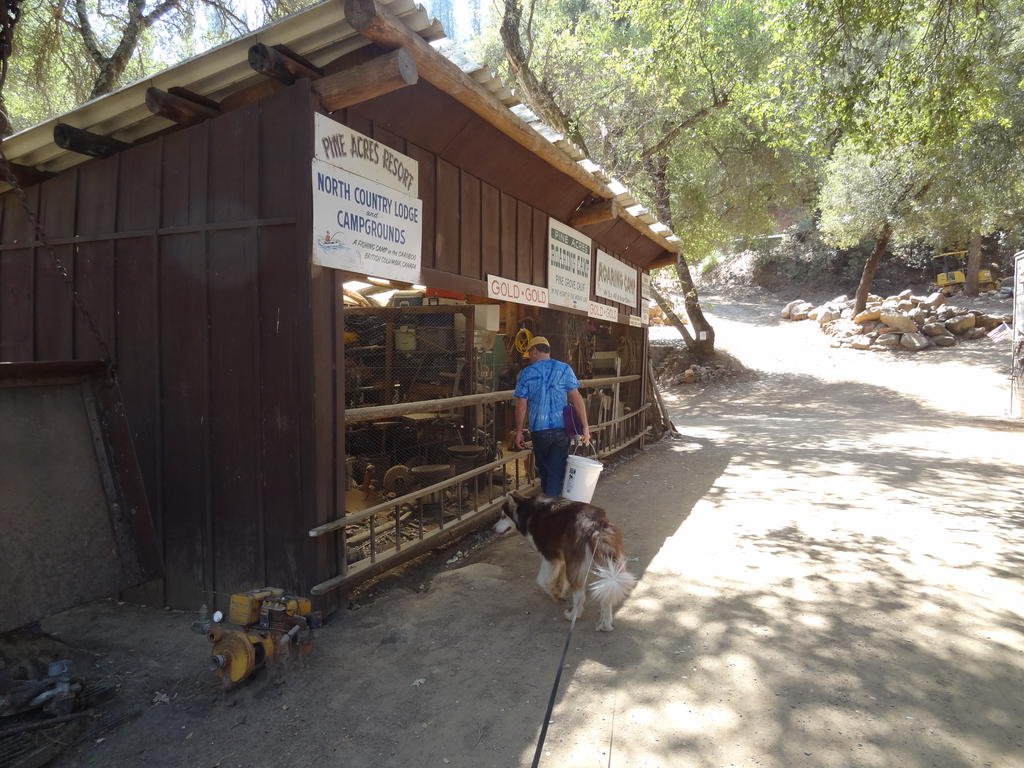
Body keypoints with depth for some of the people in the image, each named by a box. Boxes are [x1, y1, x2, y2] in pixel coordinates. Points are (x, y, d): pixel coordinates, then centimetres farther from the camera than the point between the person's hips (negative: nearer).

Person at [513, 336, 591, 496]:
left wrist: (519, 431, 7)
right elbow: (576, 399, -6)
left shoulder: (527, 373, -2)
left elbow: (521, 406, -3)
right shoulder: (564, 369, -1)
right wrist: (585, 427, -4)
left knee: (544, 470, 20)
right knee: (557, 472, 4)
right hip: (561, 429, 0)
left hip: (539, 431, 1)